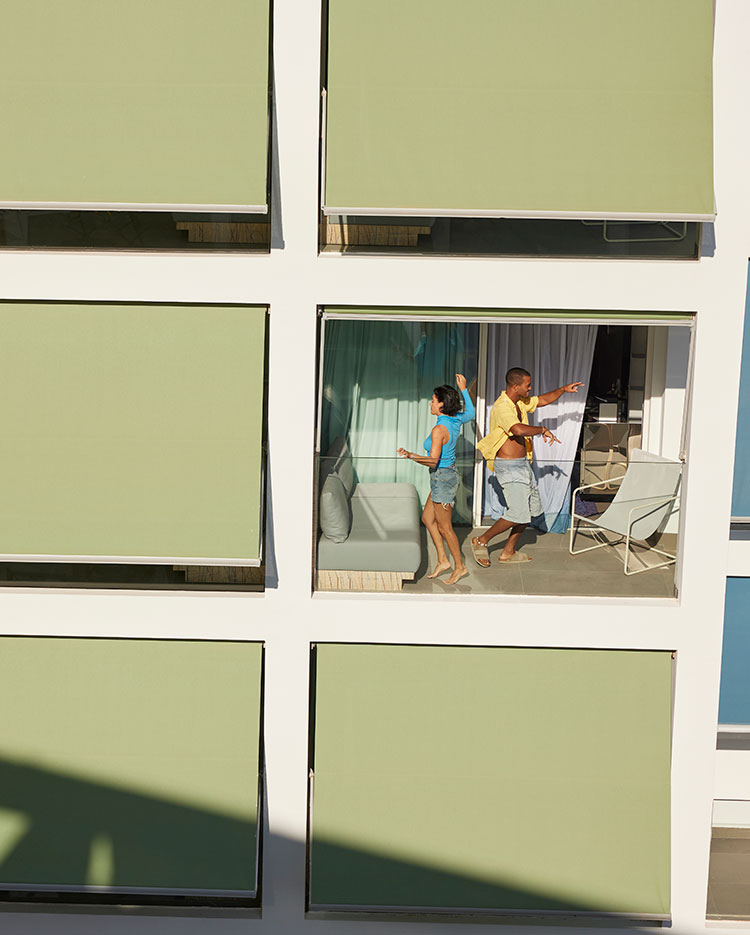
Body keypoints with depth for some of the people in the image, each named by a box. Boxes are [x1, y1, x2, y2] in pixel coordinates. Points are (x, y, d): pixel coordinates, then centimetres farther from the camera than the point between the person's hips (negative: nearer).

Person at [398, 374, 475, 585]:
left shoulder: (439, 429, -25)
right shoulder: (455, 421, 0)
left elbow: (433, 461, -31)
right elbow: (470, 413, 24)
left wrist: (411, 455, -44)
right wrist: (464, 389, 29)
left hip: (442, 478, -10)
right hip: (448, 474, 10)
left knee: (444, 527, 5)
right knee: (427, 518, 18)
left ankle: (460, 566, 18)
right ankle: (443, 561, 22)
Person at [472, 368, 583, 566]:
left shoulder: (520, 402, 9)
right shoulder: (501, 407, -22)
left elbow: (542, 400, 27)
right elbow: (519, 429, -37)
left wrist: (563, 389, 18)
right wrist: (543, 430, -23)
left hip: (523, 464, 10)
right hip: (509, 466, -10)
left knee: (533, 508, 12)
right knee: (518, 514, -12)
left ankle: (508, 552, 21)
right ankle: (481, 541, 6)